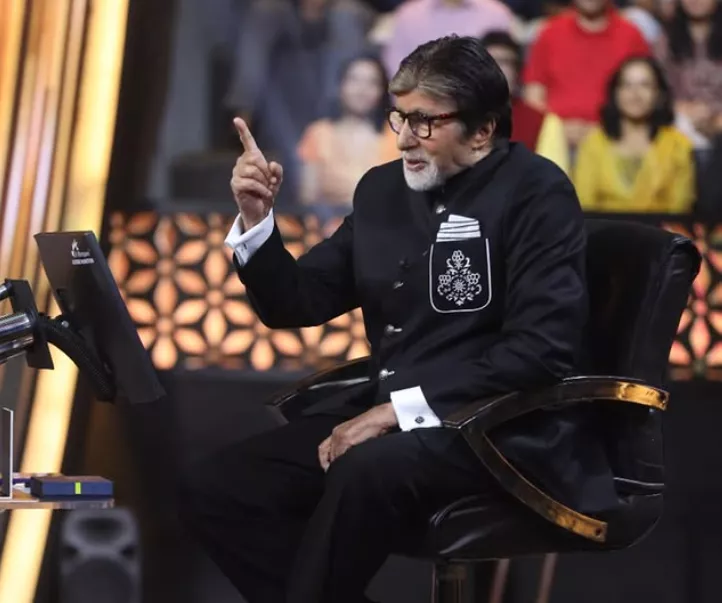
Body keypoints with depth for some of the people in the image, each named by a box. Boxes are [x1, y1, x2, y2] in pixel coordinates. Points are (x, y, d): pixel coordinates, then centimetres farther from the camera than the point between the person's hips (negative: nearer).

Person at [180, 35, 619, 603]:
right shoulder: (384, 188, 10)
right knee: (215, 489, -11)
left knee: (365, 473, -36)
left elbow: (541, 348, -18)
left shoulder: (536, 192, -8)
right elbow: (295, 304, 14)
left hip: (505, 427, -7)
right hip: (388, 410, 7)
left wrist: (401, 409, -22)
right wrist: (256, 219, -5)